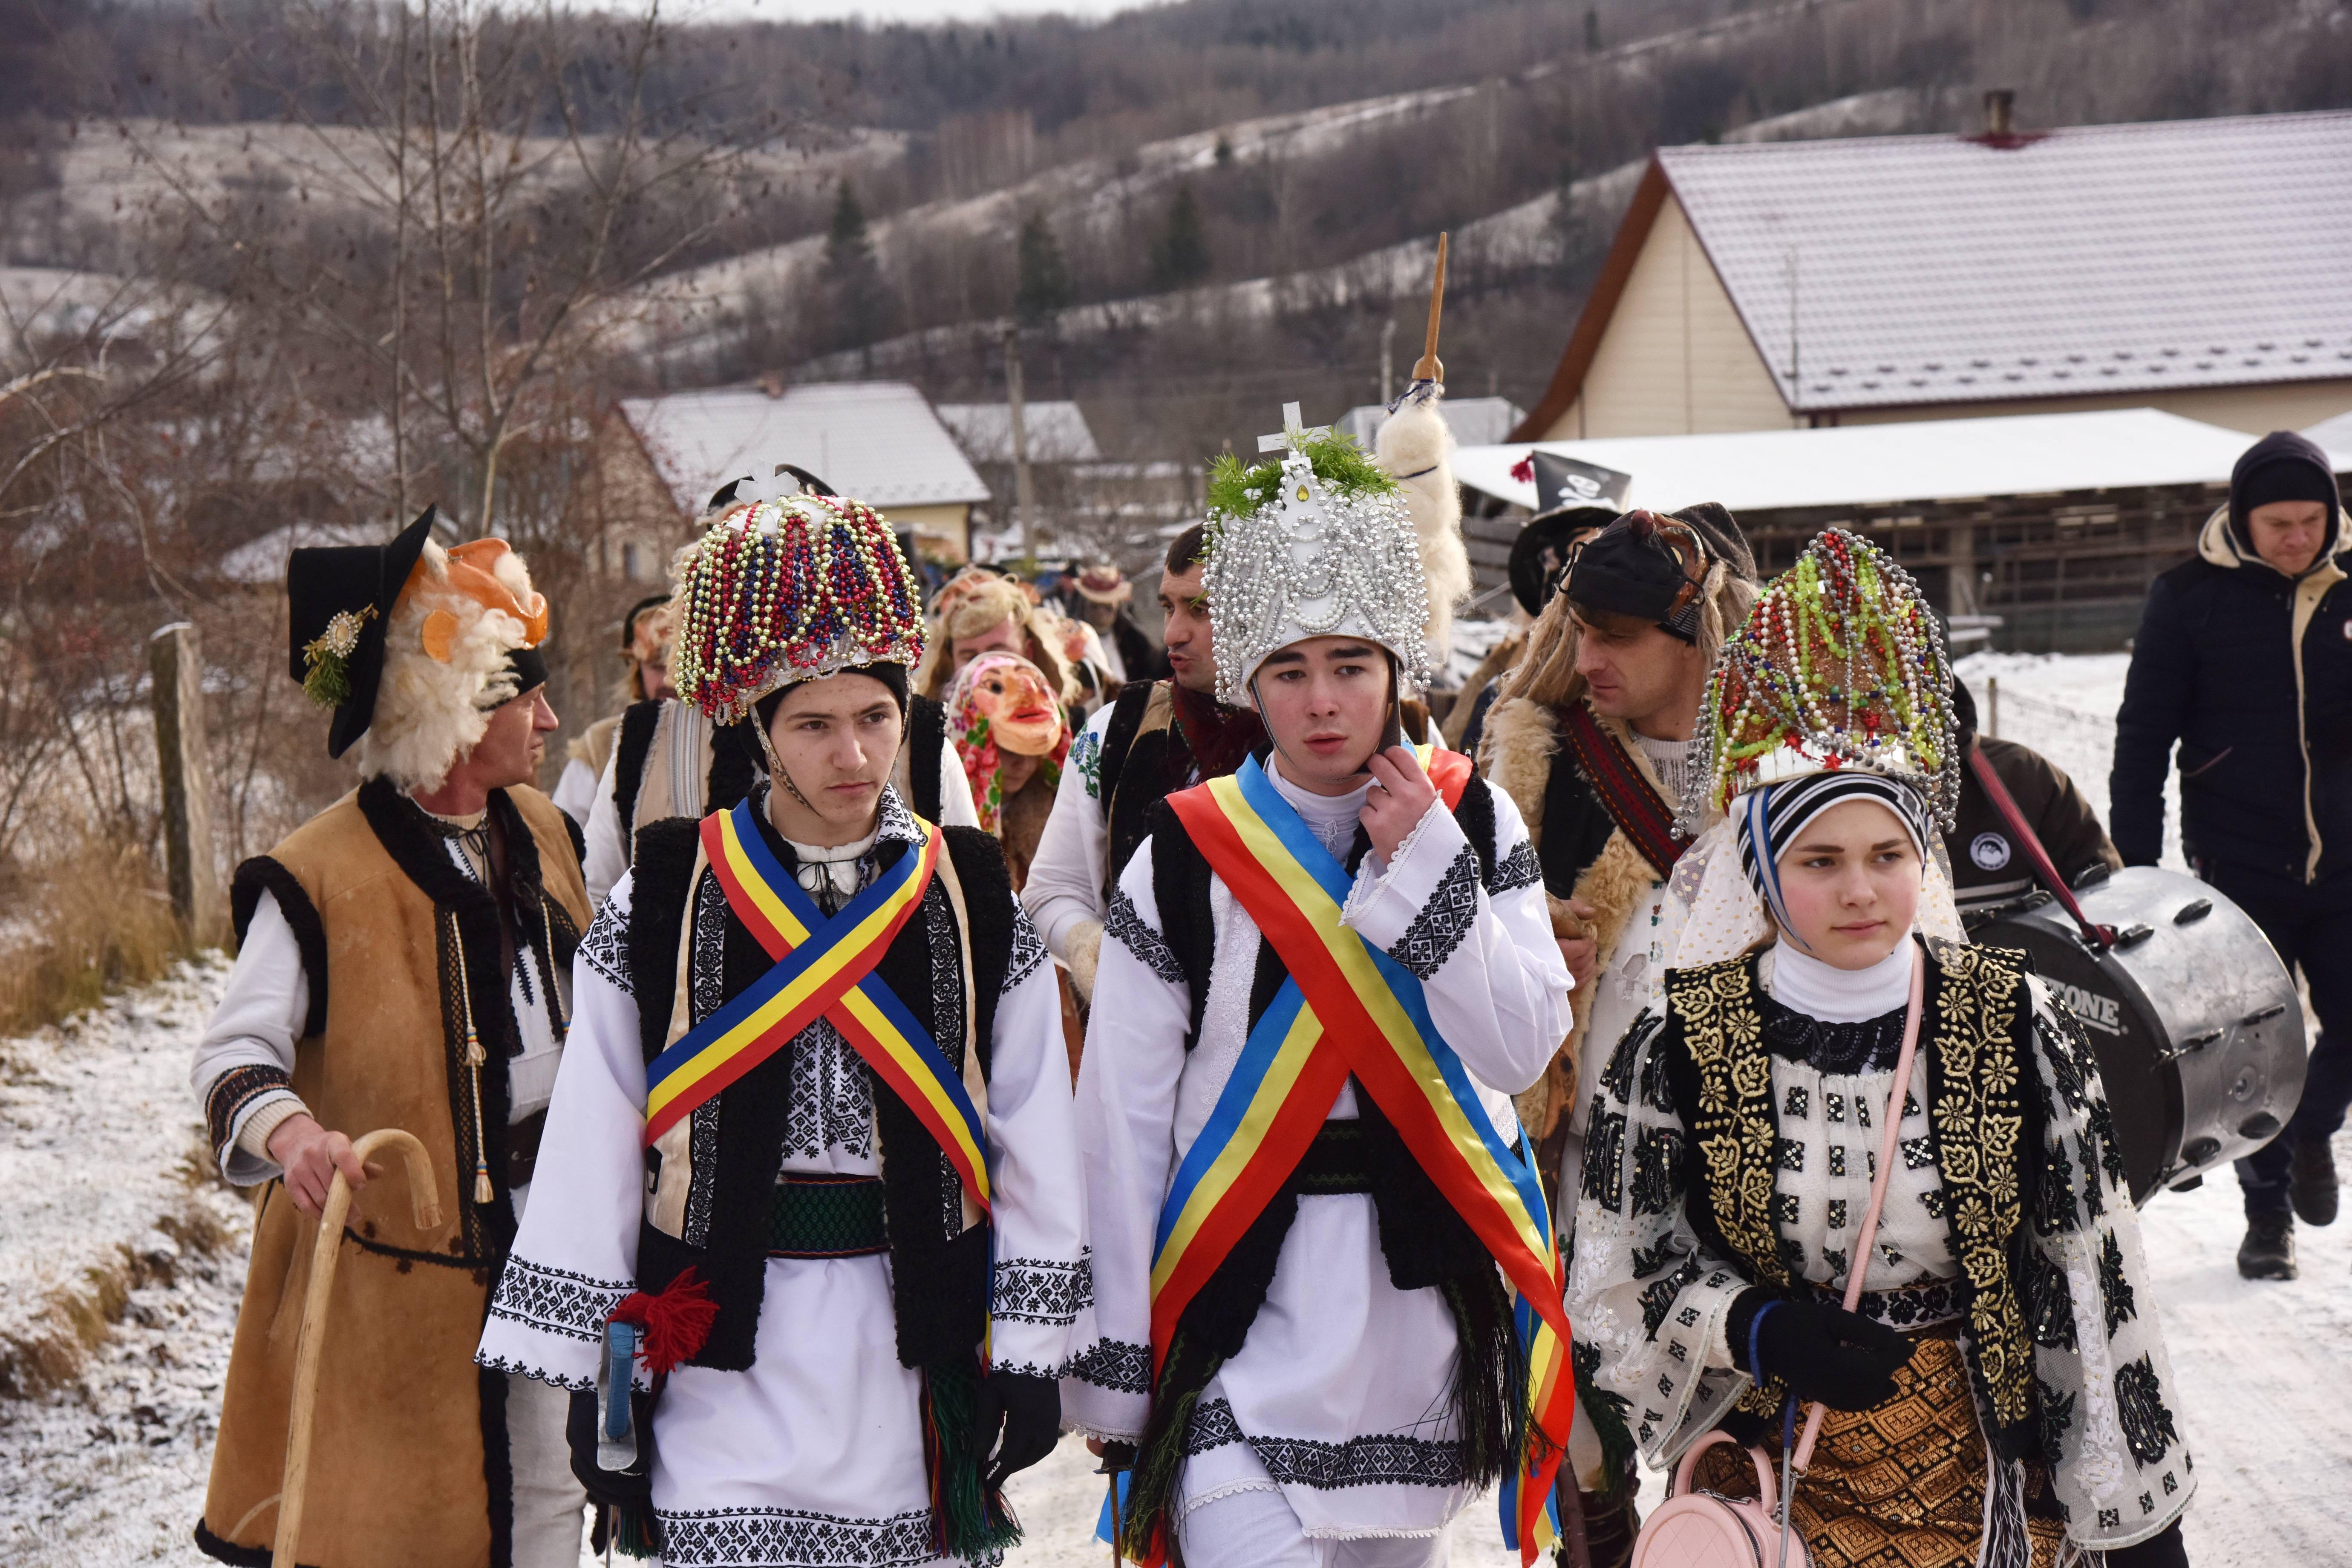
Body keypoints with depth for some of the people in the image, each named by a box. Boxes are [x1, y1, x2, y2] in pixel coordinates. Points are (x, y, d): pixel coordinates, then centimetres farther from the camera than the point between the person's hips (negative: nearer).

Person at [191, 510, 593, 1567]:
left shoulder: (541, 834, 7)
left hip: (540, 1236, 7)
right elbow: (235, 1050, -18)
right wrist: (285, 1128, -38)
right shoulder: (321, 881, -16)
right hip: (393, 1258, -6)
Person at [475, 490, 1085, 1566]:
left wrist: (1029, 1358, 4)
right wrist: (594, 1380, 1)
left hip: (917, 1364, 1)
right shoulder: (657, 906, 1)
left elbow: (1035, 1154, 7)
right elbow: (591, 1156, 3)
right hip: (725, 1375, -1)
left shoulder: (978, 906, 5)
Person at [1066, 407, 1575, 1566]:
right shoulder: (1187, 854, -4)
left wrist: (1426, 867, -15)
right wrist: (1112, 1362, -3)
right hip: (1242, 1298, -2)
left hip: (1430, 1285, 3)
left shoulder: (1471, 820, 3)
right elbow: (1122, 1117, -2)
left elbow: (1526, 1047, -7)